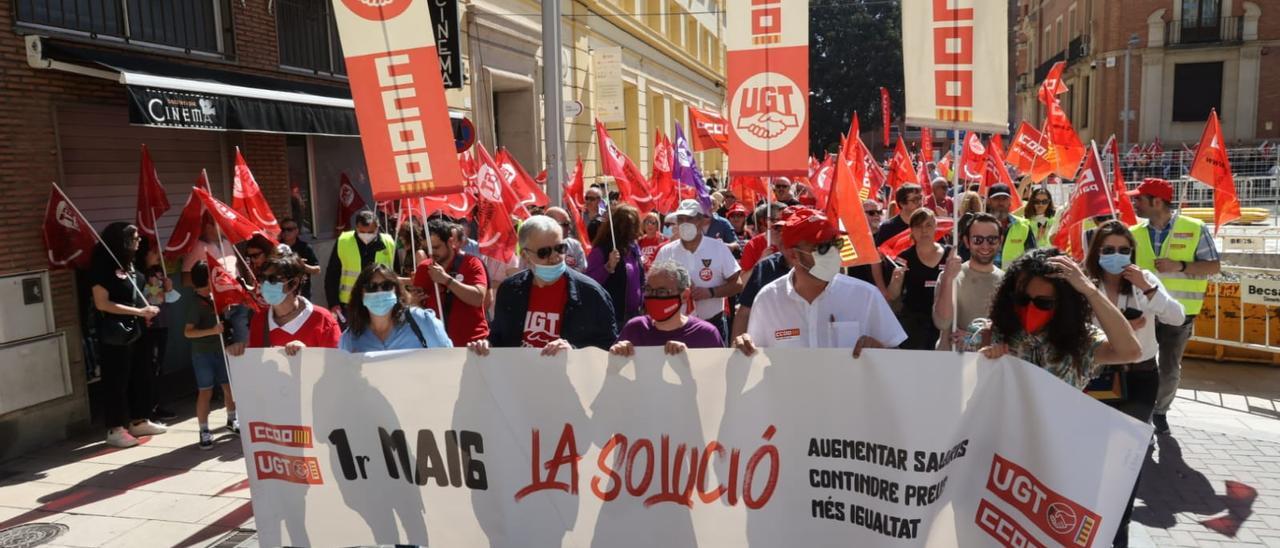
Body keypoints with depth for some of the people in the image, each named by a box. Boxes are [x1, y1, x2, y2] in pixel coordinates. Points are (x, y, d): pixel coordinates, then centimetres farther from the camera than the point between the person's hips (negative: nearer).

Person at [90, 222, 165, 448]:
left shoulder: (128, 264, 10)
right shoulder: (104, 266, -13)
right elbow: (102, 304, -19)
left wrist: (146, 311, 8)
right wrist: (139, 311, -21)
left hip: (134, 330, 8)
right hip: (114, 333, -8)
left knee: (140, 376, 13)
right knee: (116, 381, -2)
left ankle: (139, 422, 24)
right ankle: (115, 430, 6)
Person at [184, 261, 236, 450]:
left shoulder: (216, 299, 4)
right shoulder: (196, 305, -17)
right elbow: (188, 332, -22)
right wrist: (212, 331, -31)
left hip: (220, 351, 7)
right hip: (203, 354, -7)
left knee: (230, 387, 13)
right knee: (205, 392, -3)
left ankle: (232, 420, 32)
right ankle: (204, 432, 5)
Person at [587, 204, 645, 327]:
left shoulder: (633, 247, 6)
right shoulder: (601, 250, -15)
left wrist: (643, 302, 14)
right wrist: (608, 266, -31)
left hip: (634, 313, 7)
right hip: (612, 315, -7)